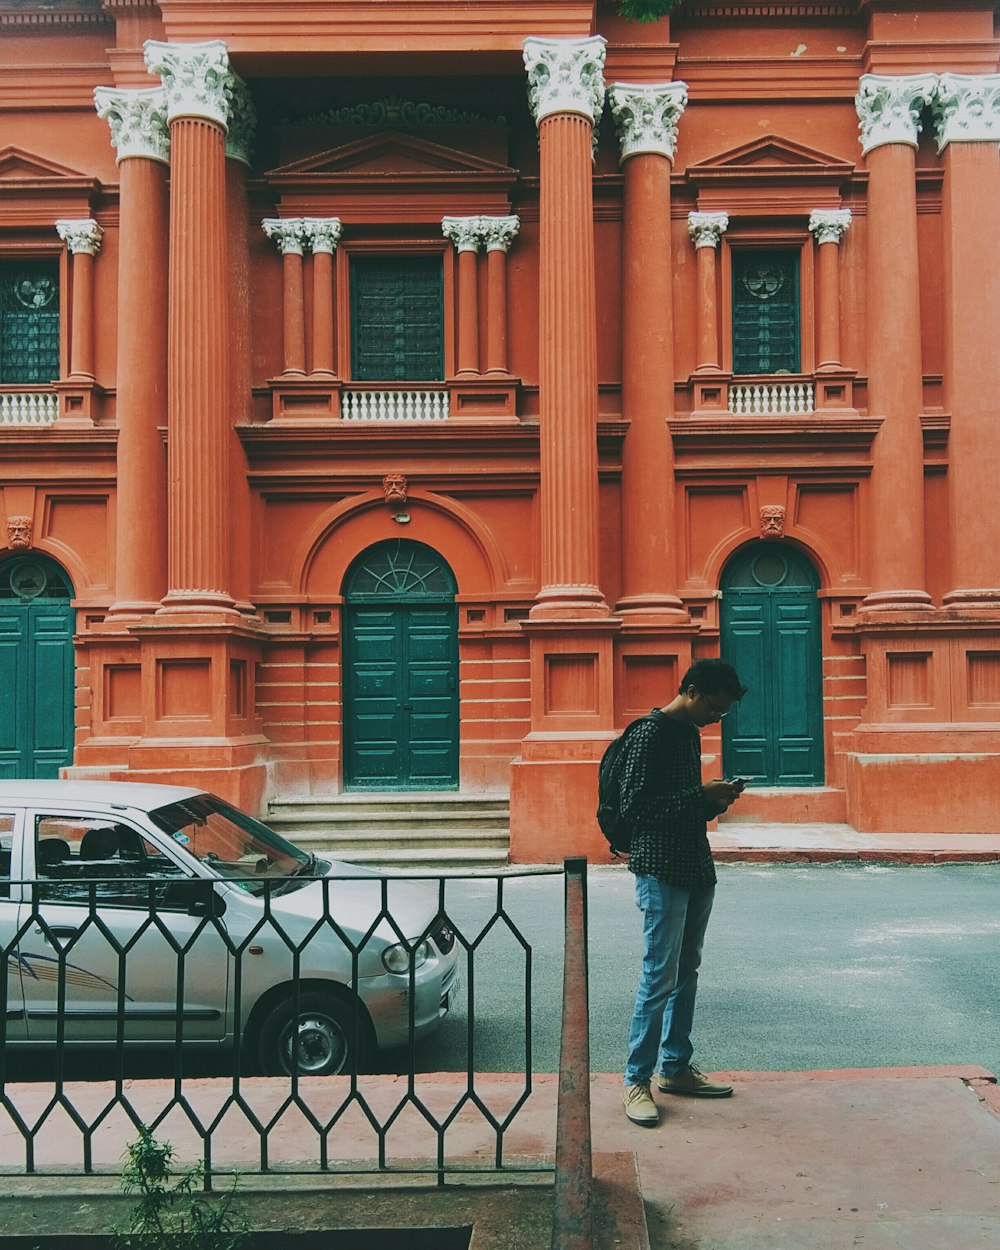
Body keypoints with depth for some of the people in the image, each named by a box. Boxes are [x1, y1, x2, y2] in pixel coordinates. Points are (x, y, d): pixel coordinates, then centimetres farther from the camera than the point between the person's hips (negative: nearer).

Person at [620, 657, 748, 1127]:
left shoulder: (690, 734, 15)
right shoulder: (650, 733, -12)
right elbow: (634, 805, -19)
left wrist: (713, 803, 2)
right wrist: (701, 796, -19)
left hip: (696, 870, 9)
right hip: (661, 872, -9)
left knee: (686, 974, 14)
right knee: (659, 979, -6)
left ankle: (675, 1067, 24)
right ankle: (636, 1080, 3)